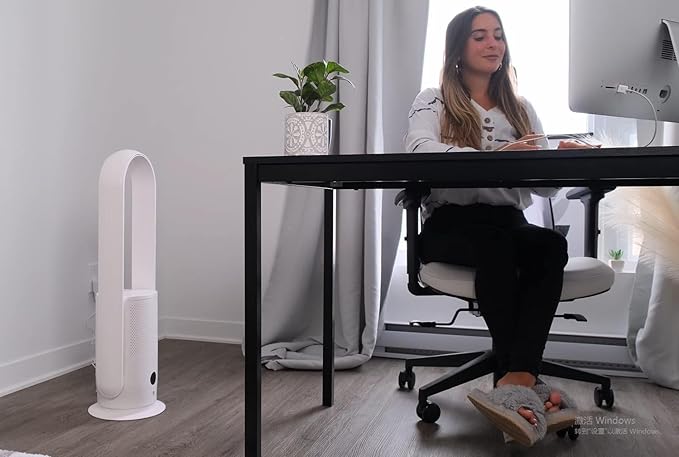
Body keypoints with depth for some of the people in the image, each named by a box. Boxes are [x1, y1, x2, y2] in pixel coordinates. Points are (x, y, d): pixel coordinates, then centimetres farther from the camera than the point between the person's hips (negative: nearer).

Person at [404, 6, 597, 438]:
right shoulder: (433, 101, 7)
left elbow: (545, 186, 9)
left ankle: (516, 379, -37)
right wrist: (497, 156, -31)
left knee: (553, 244, -30)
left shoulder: (522, 109, 19)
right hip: (450, 225, -3)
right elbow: (420, 151, -18)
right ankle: (524, 378, -31)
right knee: (498, 244, -36)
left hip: (509, 223, 4)